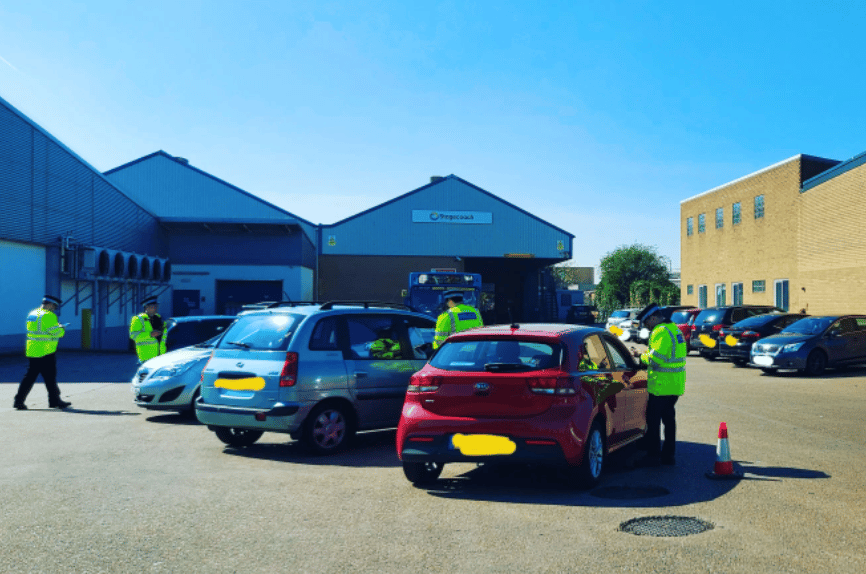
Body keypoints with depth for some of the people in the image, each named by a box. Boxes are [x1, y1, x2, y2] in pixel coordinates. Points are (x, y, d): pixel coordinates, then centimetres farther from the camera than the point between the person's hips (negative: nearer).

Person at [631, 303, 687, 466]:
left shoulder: (660, 332, -16)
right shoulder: (674, 328, 16)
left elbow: (655, 359, -22)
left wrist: (641, 355, -6)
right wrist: (646, 352, 14)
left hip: (661, 385, -10)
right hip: (675, 385, 10)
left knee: (653, 419, -2)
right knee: (668, 418, 15)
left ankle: (653, 456, 2)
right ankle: (668, 455, 21)